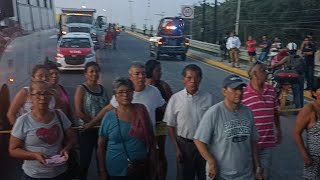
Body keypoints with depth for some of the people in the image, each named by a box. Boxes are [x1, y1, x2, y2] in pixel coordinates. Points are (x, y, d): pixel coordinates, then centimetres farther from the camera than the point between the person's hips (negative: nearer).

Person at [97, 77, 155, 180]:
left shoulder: (142, 112, -3)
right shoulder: (109, 117, -7)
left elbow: (150, 139, 5)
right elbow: (101, 146, -2)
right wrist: (102, 171, -4)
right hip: (116, 171, -1)